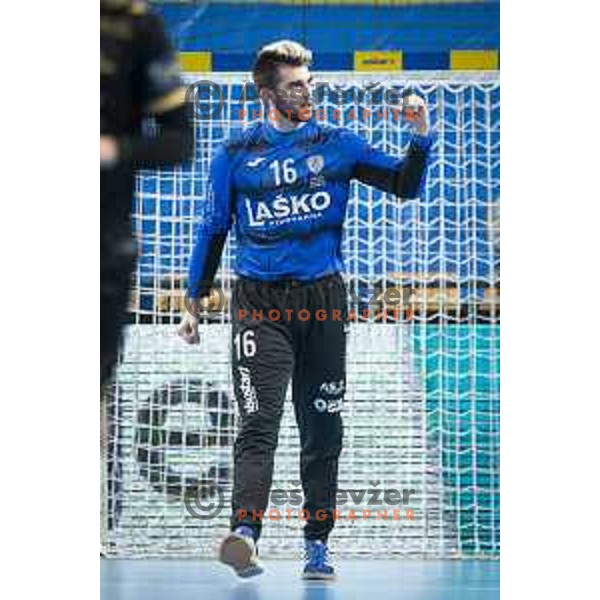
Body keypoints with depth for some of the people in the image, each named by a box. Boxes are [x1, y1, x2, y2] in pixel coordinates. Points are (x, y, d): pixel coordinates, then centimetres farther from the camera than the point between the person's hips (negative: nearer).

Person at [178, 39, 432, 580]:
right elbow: (213, 229, 13)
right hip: (259, 300, -2)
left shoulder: (337, 145, 8)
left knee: (322, 427, 5)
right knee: (260, 419, -16)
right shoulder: (236, 155, 7)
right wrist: (195, 301, 12)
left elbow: (404, 185, 6)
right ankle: (246, 531, -27)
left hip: (323, 297, 2)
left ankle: (317, 543, 12)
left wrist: (421, 136, -11)